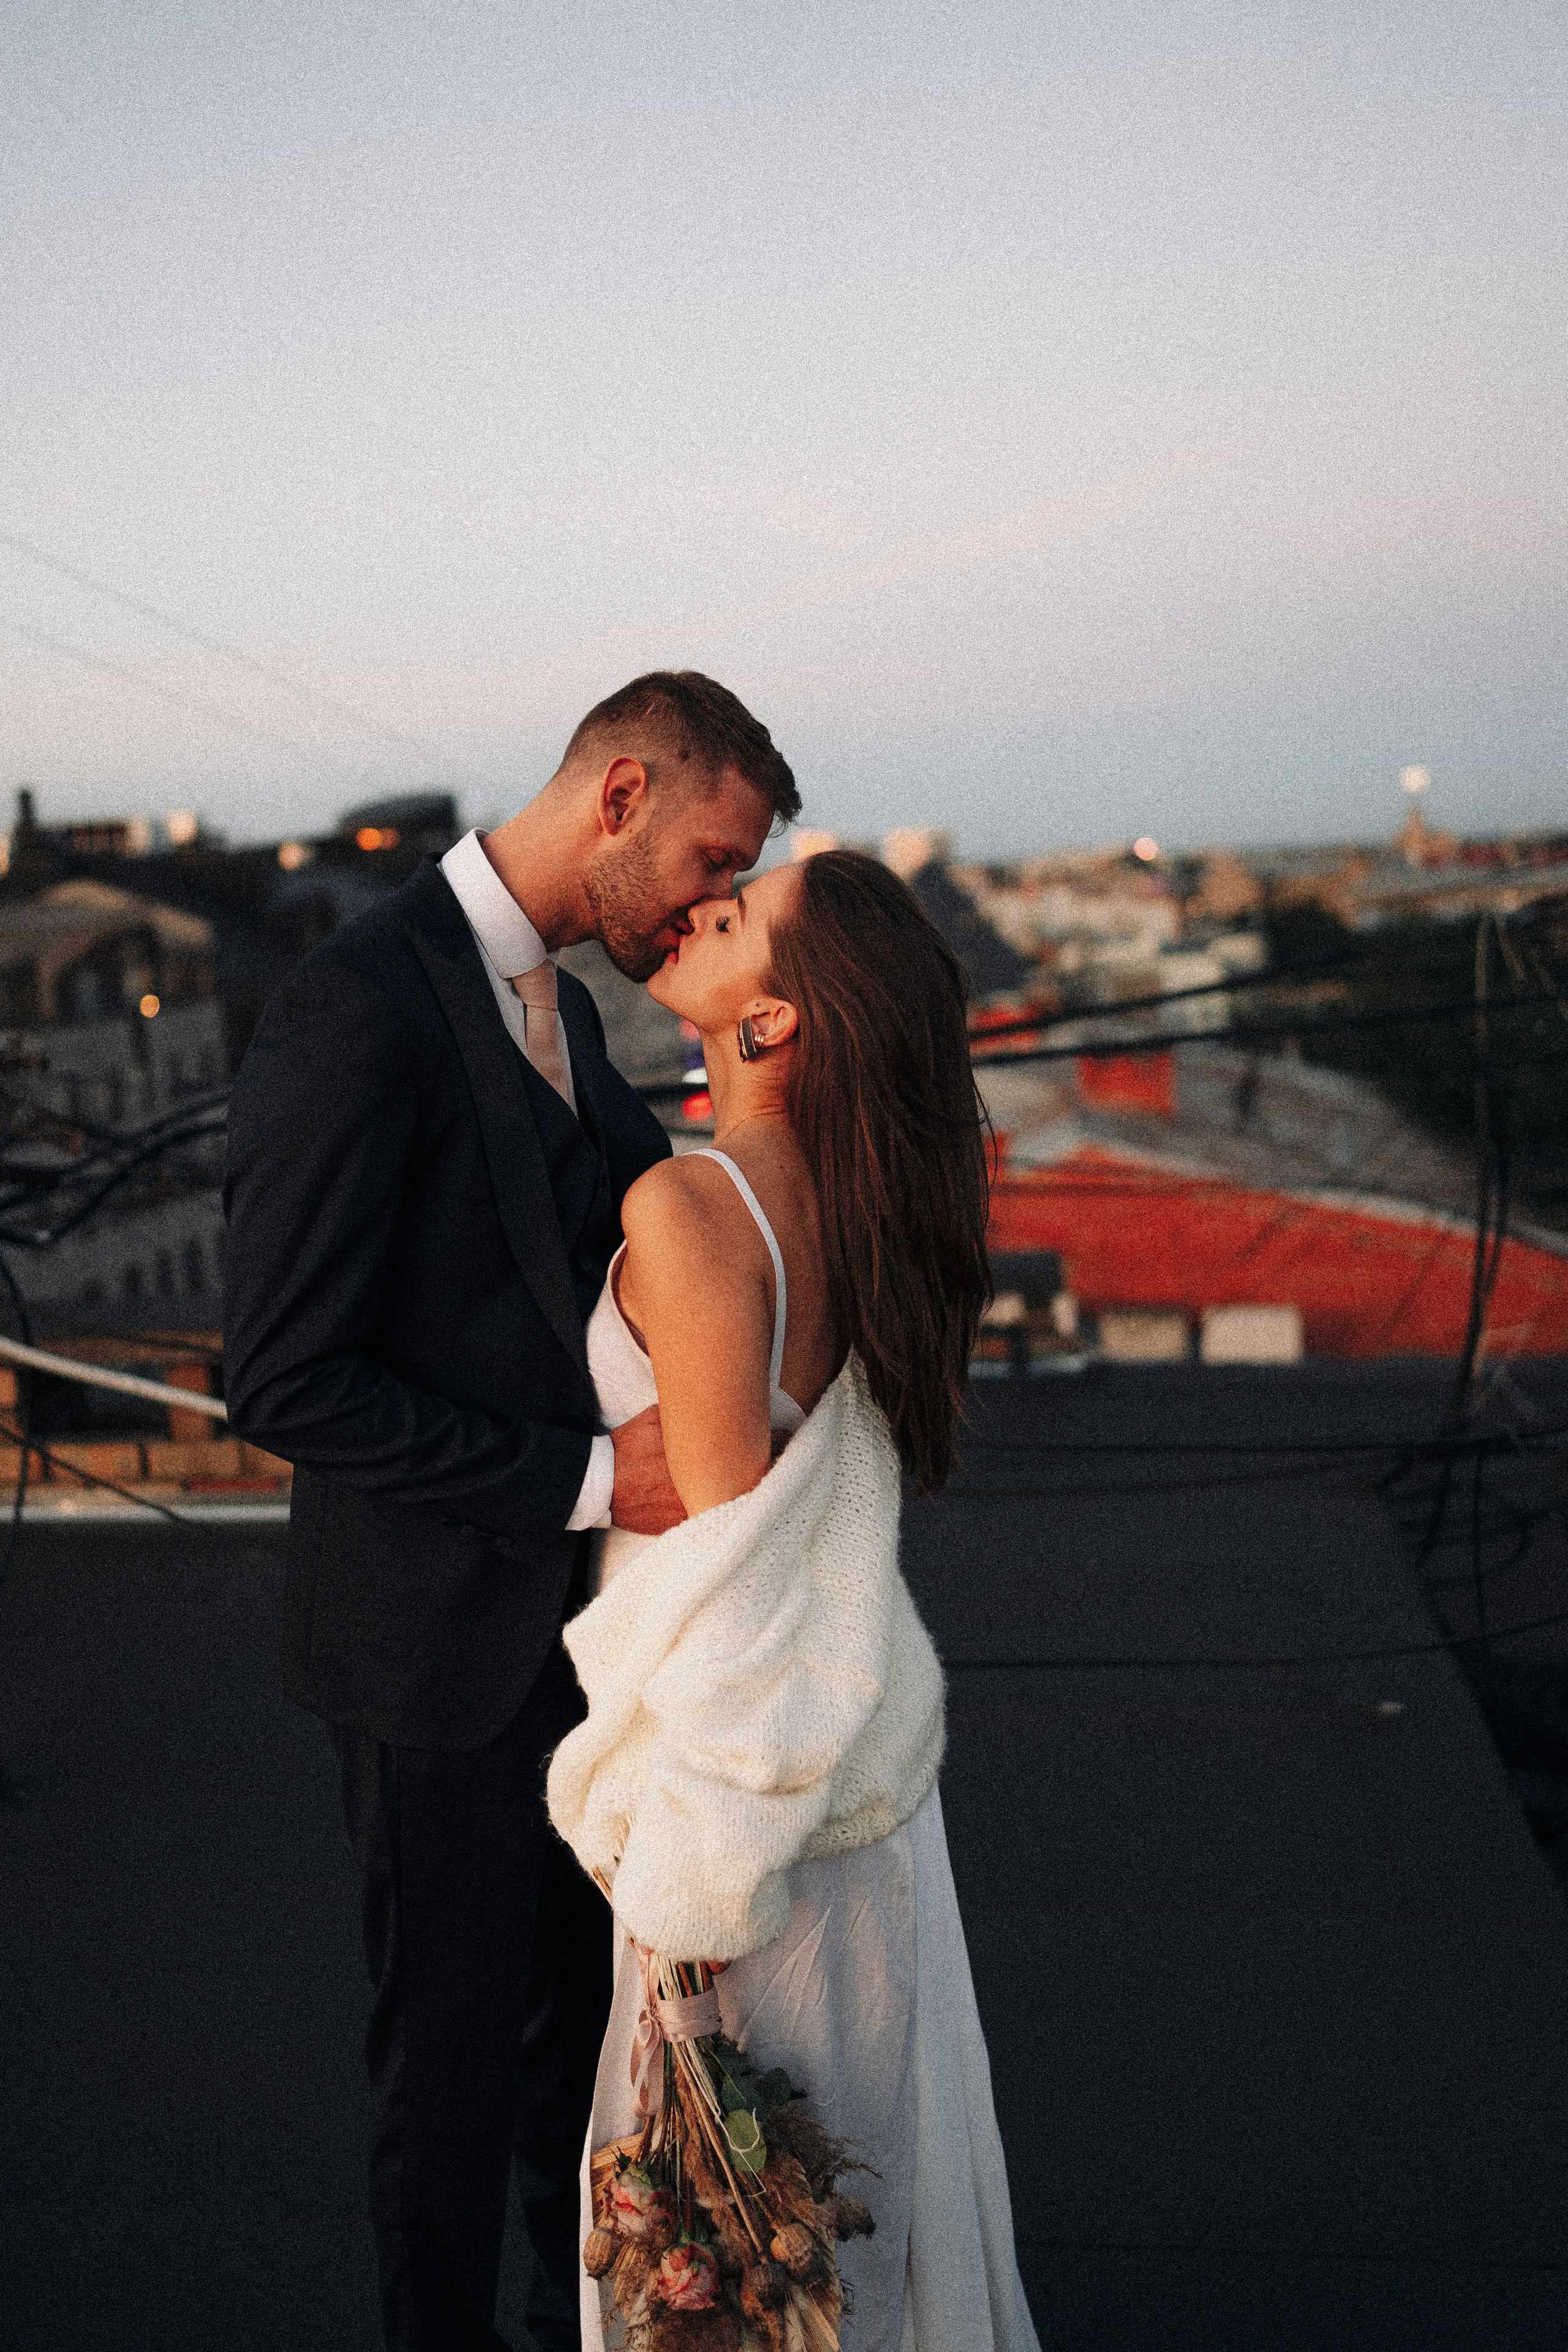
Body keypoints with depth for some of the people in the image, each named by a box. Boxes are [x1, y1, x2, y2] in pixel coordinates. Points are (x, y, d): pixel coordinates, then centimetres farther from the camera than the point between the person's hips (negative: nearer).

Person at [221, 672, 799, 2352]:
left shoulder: (560, 1009, 7)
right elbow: (283, 1382, -25)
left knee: (586, 2006, 24)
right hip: (439, 1645, -8)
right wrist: (589, 1477, -26)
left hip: (573, 1616, 9)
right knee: (454, 2041, 12)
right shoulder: (357, 1009, -23)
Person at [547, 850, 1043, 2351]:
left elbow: (730, 1544, -22)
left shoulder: (688, 1210, -23)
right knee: (857, 2117, 25)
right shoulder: (845, 1202, -1)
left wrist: (690, 1889, -16)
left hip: (754, 1745, -8)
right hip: (856, 1746, 8)